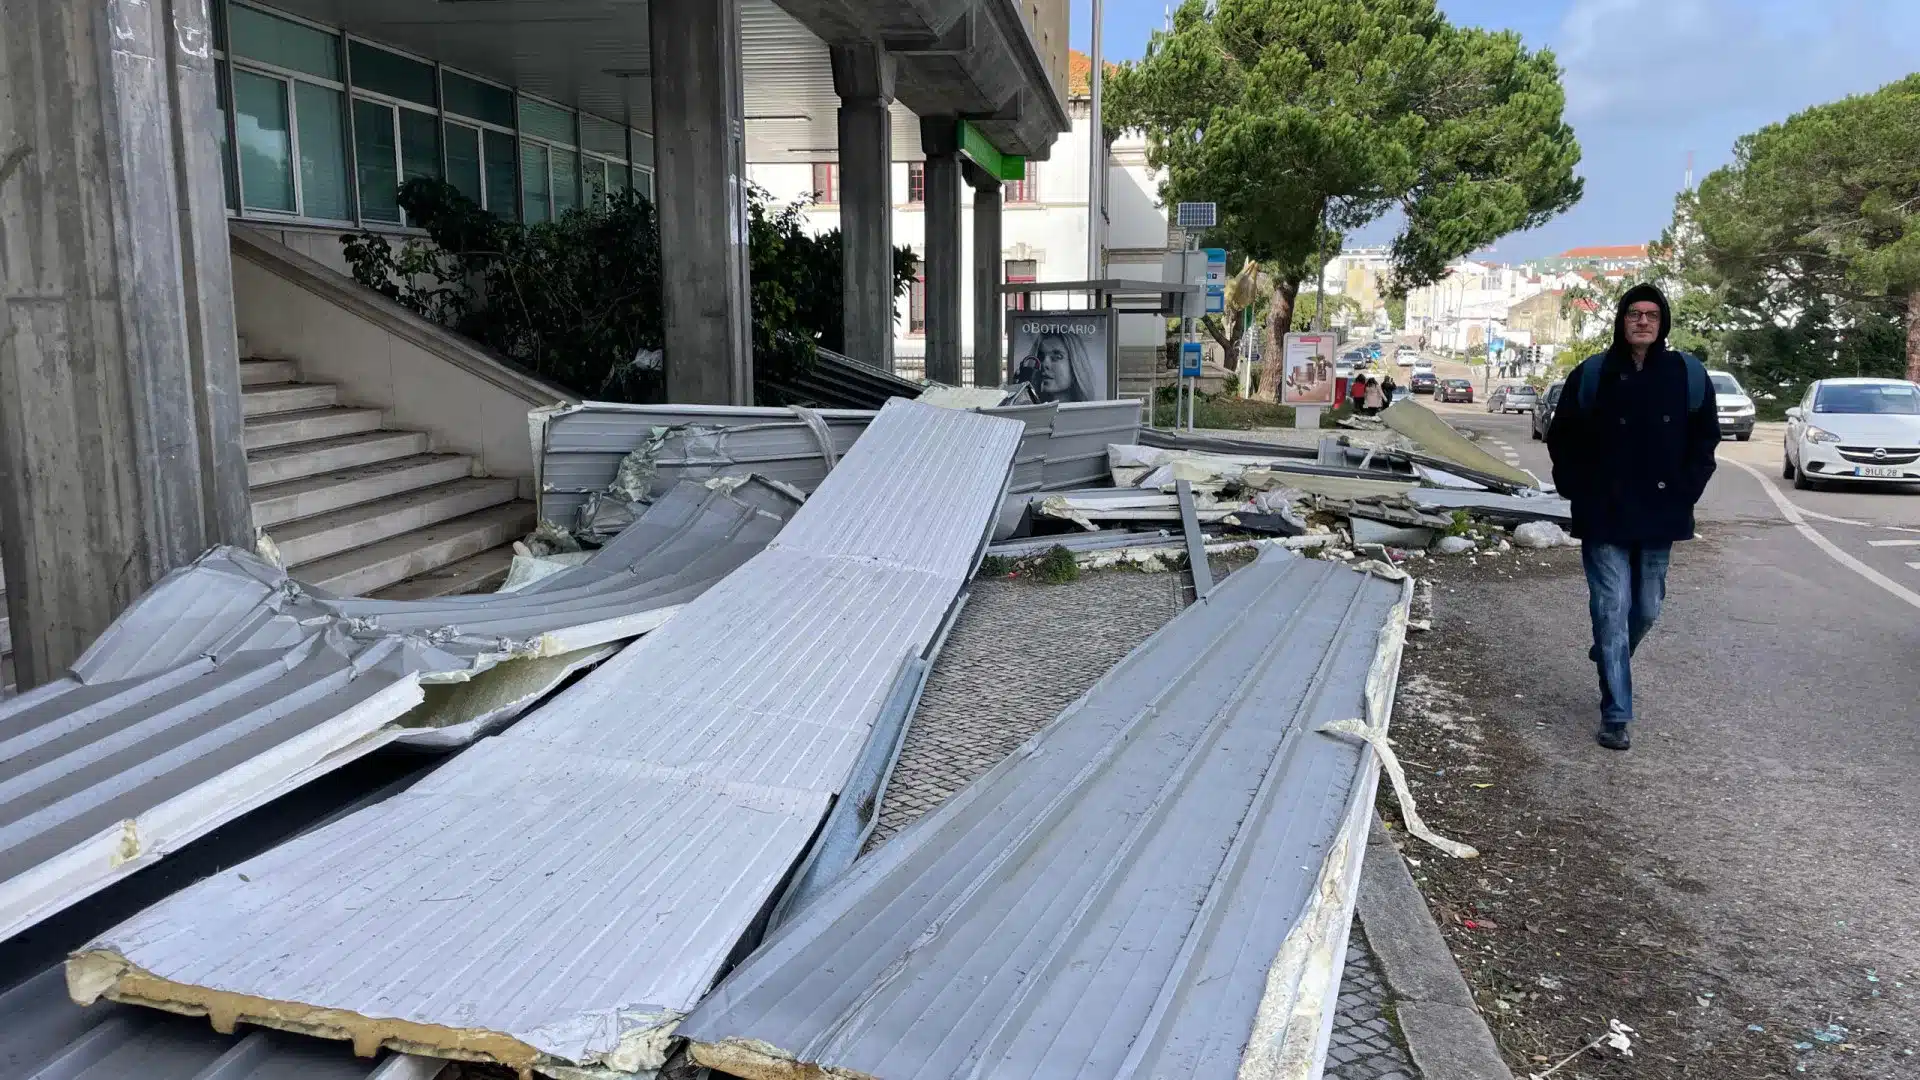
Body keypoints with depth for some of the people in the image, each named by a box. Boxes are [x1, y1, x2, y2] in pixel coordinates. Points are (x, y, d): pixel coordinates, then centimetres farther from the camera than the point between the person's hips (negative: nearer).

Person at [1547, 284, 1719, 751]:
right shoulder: (1592, 374, -3)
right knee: (1612, 611, -4)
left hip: (1659, 518, 3)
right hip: (1604, 519, -2)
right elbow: (1561, 437, 6)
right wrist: (1579, 491, -1)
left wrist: (1685, 493, 2)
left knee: (1646, 610, 13)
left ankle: (1608, 660, 43)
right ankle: (1616, 715, 1)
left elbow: (1705, 438, 11)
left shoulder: (1688, 374, 2)